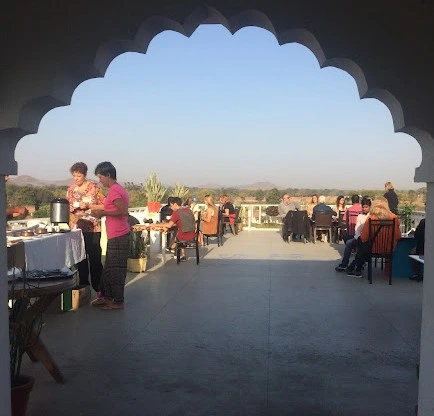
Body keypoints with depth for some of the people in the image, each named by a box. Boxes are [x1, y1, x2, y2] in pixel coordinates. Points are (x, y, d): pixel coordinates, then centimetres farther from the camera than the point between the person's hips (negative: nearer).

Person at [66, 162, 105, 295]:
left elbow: (104, 206, -5)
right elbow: (67, 208, 17)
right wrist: (71, 208, -5)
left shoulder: (94, 187, -3)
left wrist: (88, 206, -15)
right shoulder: (71, 190, 9)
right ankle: (83, 285, 19)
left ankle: (98, 288, 4)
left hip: (93, 228, -4)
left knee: (95, 258, -4)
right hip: (77, 228, 4)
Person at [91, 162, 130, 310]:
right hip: (116, 236, 10)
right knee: (108, 269, 17)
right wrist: (101, 211, 14)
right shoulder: (118, 189, 16)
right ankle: (107, 296, 26)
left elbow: (123, 211, -24)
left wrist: (103, 213, -15)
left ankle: (118, 302, 5)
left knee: (116, 270, -3)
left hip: (118, 237, -10)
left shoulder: (114, 190, -15)